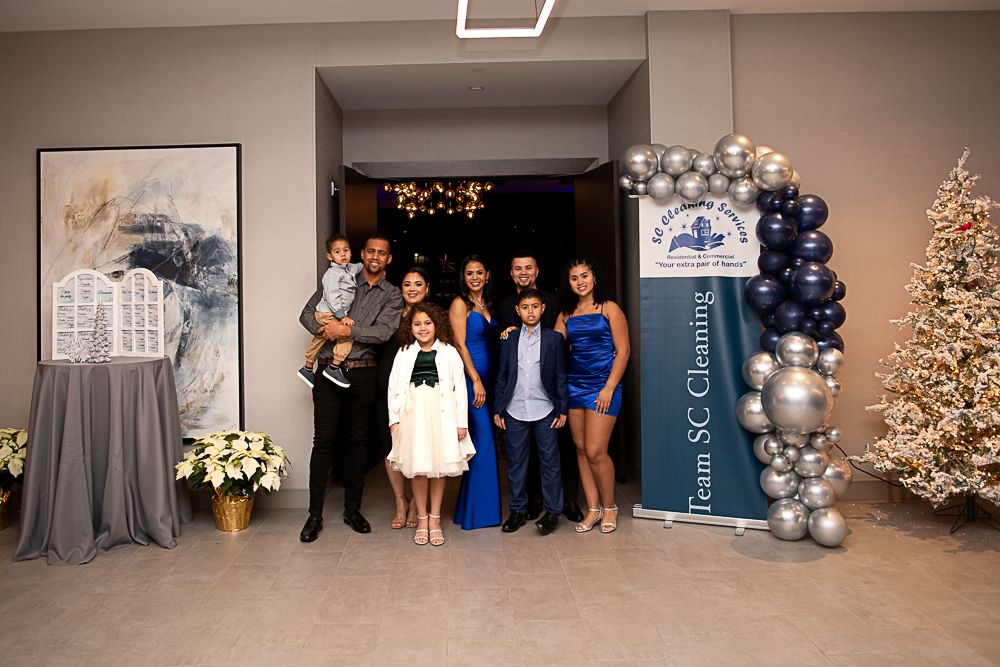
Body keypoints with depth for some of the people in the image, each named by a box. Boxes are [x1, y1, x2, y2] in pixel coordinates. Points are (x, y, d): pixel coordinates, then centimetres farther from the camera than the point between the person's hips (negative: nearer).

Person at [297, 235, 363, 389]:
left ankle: (307, 369, 37)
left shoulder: (350, 268, 8)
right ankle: (334, 368, -16)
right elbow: (332, 297, -25)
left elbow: (361, 266, 31)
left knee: (319, 340, 21)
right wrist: (342, 316, -28)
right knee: (347, 334, -22)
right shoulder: (332, 273, -18)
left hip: (337, 313, 9)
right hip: (327, 314, -9)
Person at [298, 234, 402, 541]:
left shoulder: (392, 295, 6)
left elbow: (383, 332, -9)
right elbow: (307, 313, 7)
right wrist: (326, 331, -12)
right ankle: (315, 514, 7)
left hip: (363, 373, 1)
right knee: (323, 439, -1)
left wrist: (346, 330, -16)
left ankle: (352, 509, 21)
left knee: (358, 440, 9)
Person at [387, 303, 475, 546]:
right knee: (418, 468, 4)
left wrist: (461, 422, -3)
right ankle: (422, 518, 17)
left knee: (440, 467, 4)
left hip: (441, 414, -1)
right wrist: (394, 419, -2)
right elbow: (394, 387, 7)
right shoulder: (404, 353, 9)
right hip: (413, 414, 1)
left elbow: (460, 387, 1)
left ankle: (435, 519, 17)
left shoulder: (449, 352, 4)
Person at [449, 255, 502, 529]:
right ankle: (479, 509, 2)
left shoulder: (488, 304, 16)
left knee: (480, 440, 9)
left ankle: (472, 504, 19)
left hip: (487, 377, 7)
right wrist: (476, 381, -15)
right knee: (483, 439, -8)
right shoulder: (460, 304, -5)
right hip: (470, 378, -7)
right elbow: (460, 345, -11)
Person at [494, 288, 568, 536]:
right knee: (515, 462, 8)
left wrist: (562, 409, -1)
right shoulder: (509, 340, 6)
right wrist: (497, 409, 6)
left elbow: (560, 376, 2)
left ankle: (552, 511, 15)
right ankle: (518, 510, 21)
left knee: (549, 461, 4)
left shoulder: (553, 338, 2)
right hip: (515, 411, 2)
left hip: (545, 410, -2)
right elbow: (502, 376, 9)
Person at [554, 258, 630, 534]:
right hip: (573, 385, 5)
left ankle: (609, 507, 13)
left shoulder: (609, 309, -2)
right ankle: (592, 508, 19)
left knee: (595, 451, -8)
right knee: (581, 449, 7)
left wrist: (609, 388, -12)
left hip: (602, 385, -5)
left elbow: (623, 351, -5)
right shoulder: (566, 314, 12)